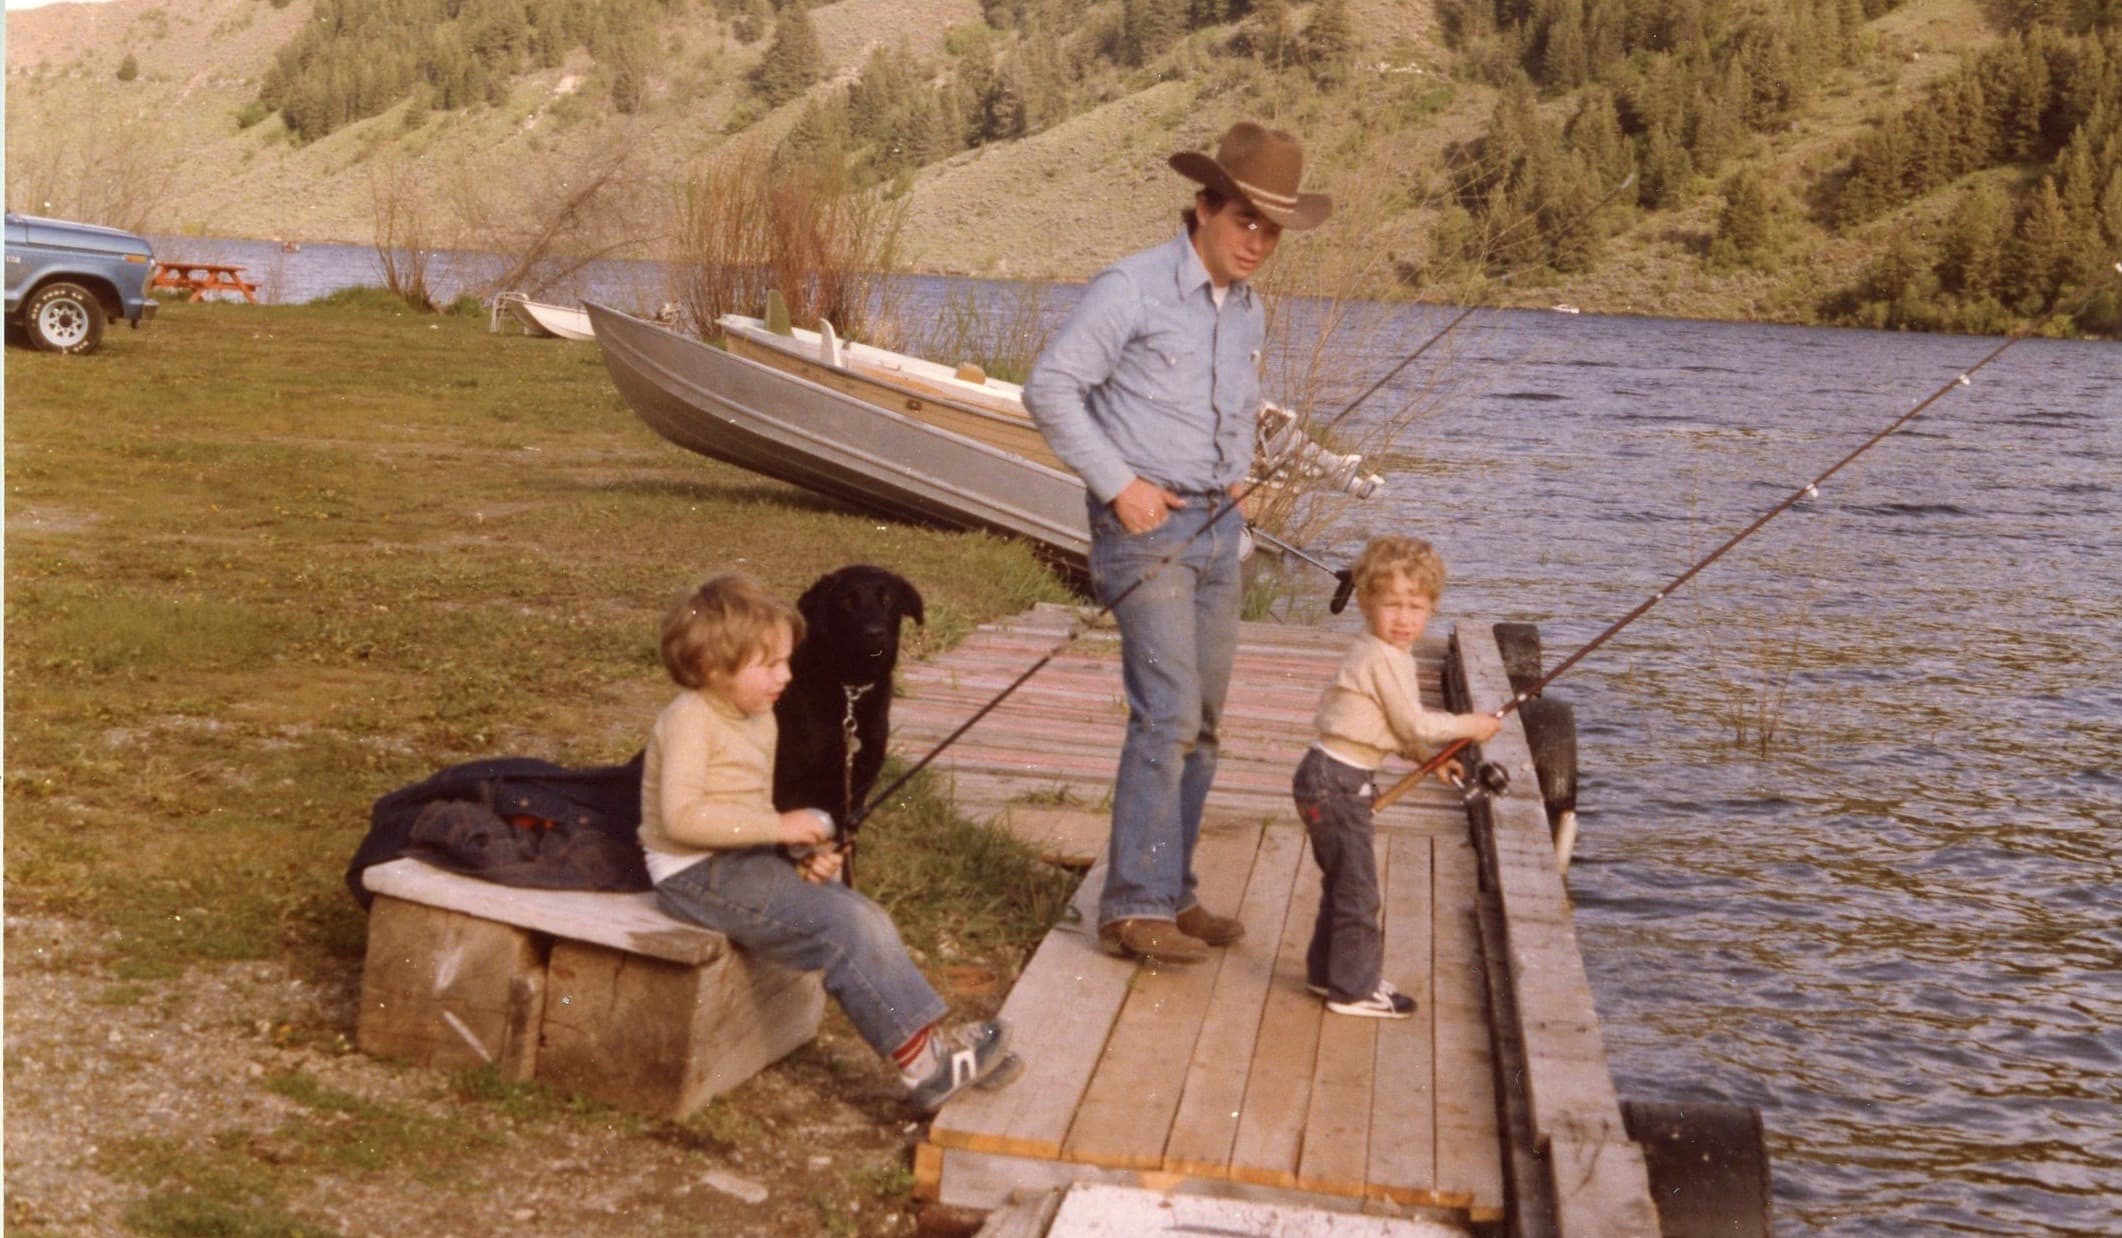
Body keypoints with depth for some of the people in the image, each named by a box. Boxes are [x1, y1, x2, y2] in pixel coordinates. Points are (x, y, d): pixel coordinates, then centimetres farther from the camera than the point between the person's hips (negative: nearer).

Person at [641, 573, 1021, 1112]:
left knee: (868, 918, -6)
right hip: (699, 876, -9)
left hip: (749, 862, 9)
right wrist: (778, 827, -22)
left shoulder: (761, 721, 15)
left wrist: (800, 853, 3)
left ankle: (933, 1046, -10)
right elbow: (681, 816, -24)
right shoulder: (689, 720, -13)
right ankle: (921, 1059, -19)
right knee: (846, 927, -21)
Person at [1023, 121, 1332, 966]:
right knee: (1168, 714, -14)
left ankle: (1170, 894, 18)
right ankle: (1134, 908, -7)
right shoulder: (1133, 288, -10)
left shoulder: (1249, 311, 13)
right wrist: (1117, 484, -15)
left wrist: (1236, 480, 12)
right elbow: (1050, 387, -13)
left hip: (1217, 526, 8)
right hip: (1146, 526, -8)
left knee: (1201, 723, 9)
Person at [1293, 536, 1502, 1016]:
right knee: (1356, 887, -4)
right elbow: (1414, 724, -15)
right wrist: (1468, 726, -2)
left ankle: (1328, 971, 31)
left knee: (1343, 881, 20)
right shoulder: (1383, 658, -18)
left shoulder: (1378, 653, 14)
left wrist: (1431, 757, 18)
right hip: (1335, 781, -11)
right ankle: (1354, 988, 4)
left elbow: (1392, 728, 22)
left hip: (1342, 780, 11)